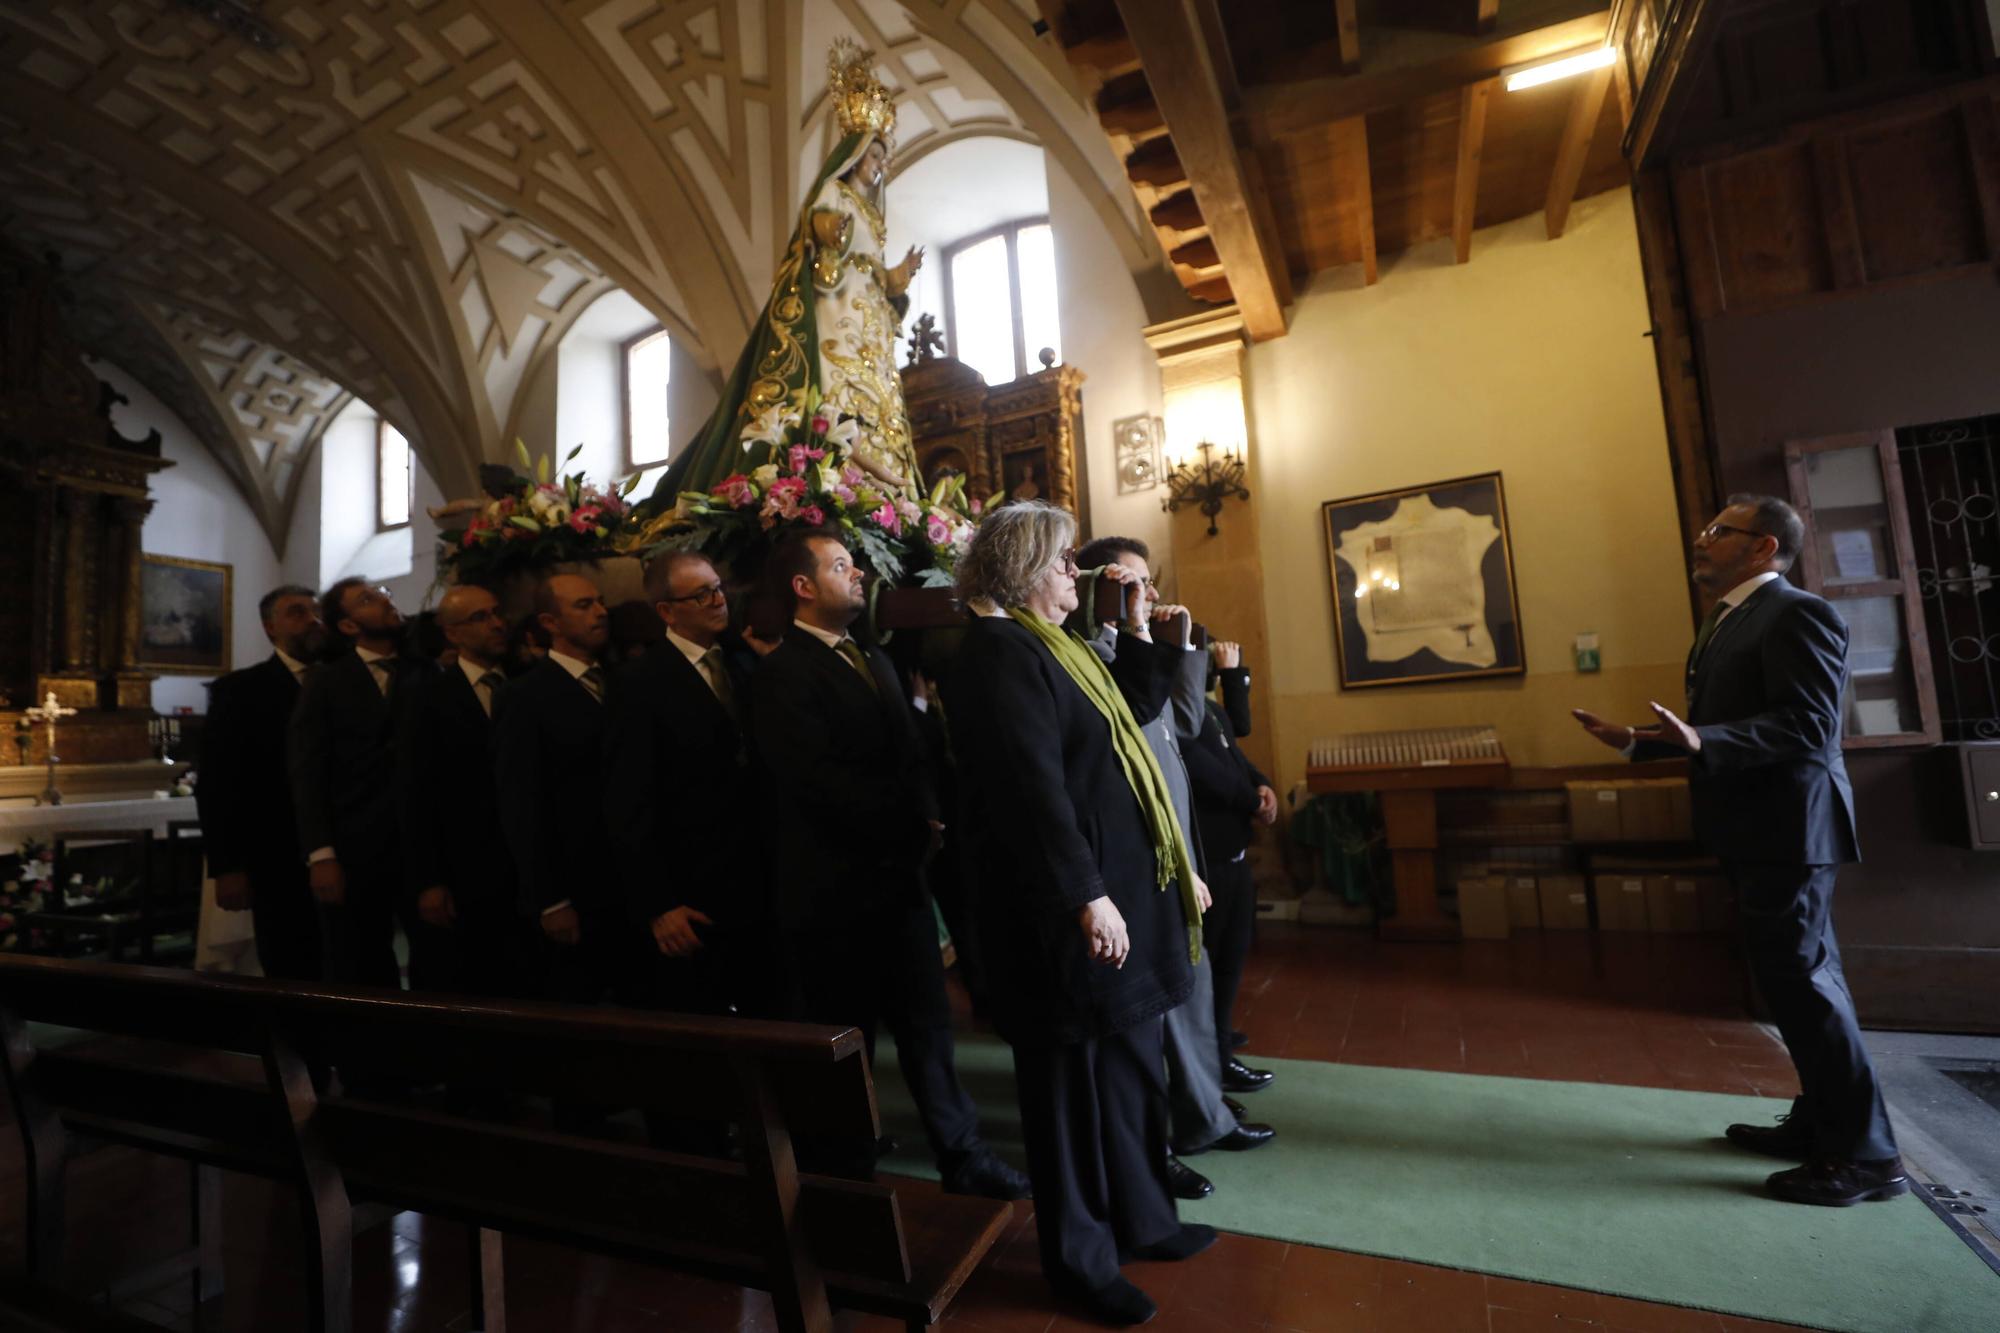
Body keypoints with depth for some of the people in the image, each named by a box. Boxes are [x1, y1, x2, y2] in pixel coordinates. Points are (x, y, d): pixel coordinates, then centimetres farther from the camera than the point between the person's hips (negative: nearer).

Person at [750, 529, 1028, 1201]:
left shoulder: (875, 660, 14)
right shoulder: (781, 674, -12)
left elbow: (910, 755, 11)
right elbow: (822, 781, -20)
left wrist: (927, 821, -8)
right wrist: (916, 824, -13)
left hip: (898, 873, 7)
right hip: (834, 890, -6)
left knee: (928, 1022, 13)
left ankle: (961, 1156, 28)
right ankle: (845, 1167, 31)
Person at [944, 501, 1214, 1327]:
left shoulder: (1043, 646, 15)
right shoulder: (999, 653, -17)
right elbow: (1030, 785, -24)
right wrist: (1087, 895, -24)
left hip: (1113, 891, 10)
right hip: (1062, 914, -10)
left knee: (1130, 1063, 21)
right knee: (1076, 1079, 6)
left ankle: (1142, 1219, 40)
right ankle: (1080, 1259, 27)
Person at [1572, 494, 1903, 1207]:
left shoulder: (1797, 614, -14)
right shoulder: (1727, 621, 17)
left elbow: (1808, 727, -25)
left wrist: (1699, 742, -37)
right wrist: (1634, 741, 12)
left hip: (1787, 828, -10)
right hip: (1758, 831, 10)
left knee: (1801, 978, -4)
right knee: (1802, 975, 17)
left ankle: (1866, 1154, 9)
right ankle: (1822, 1121, 30)